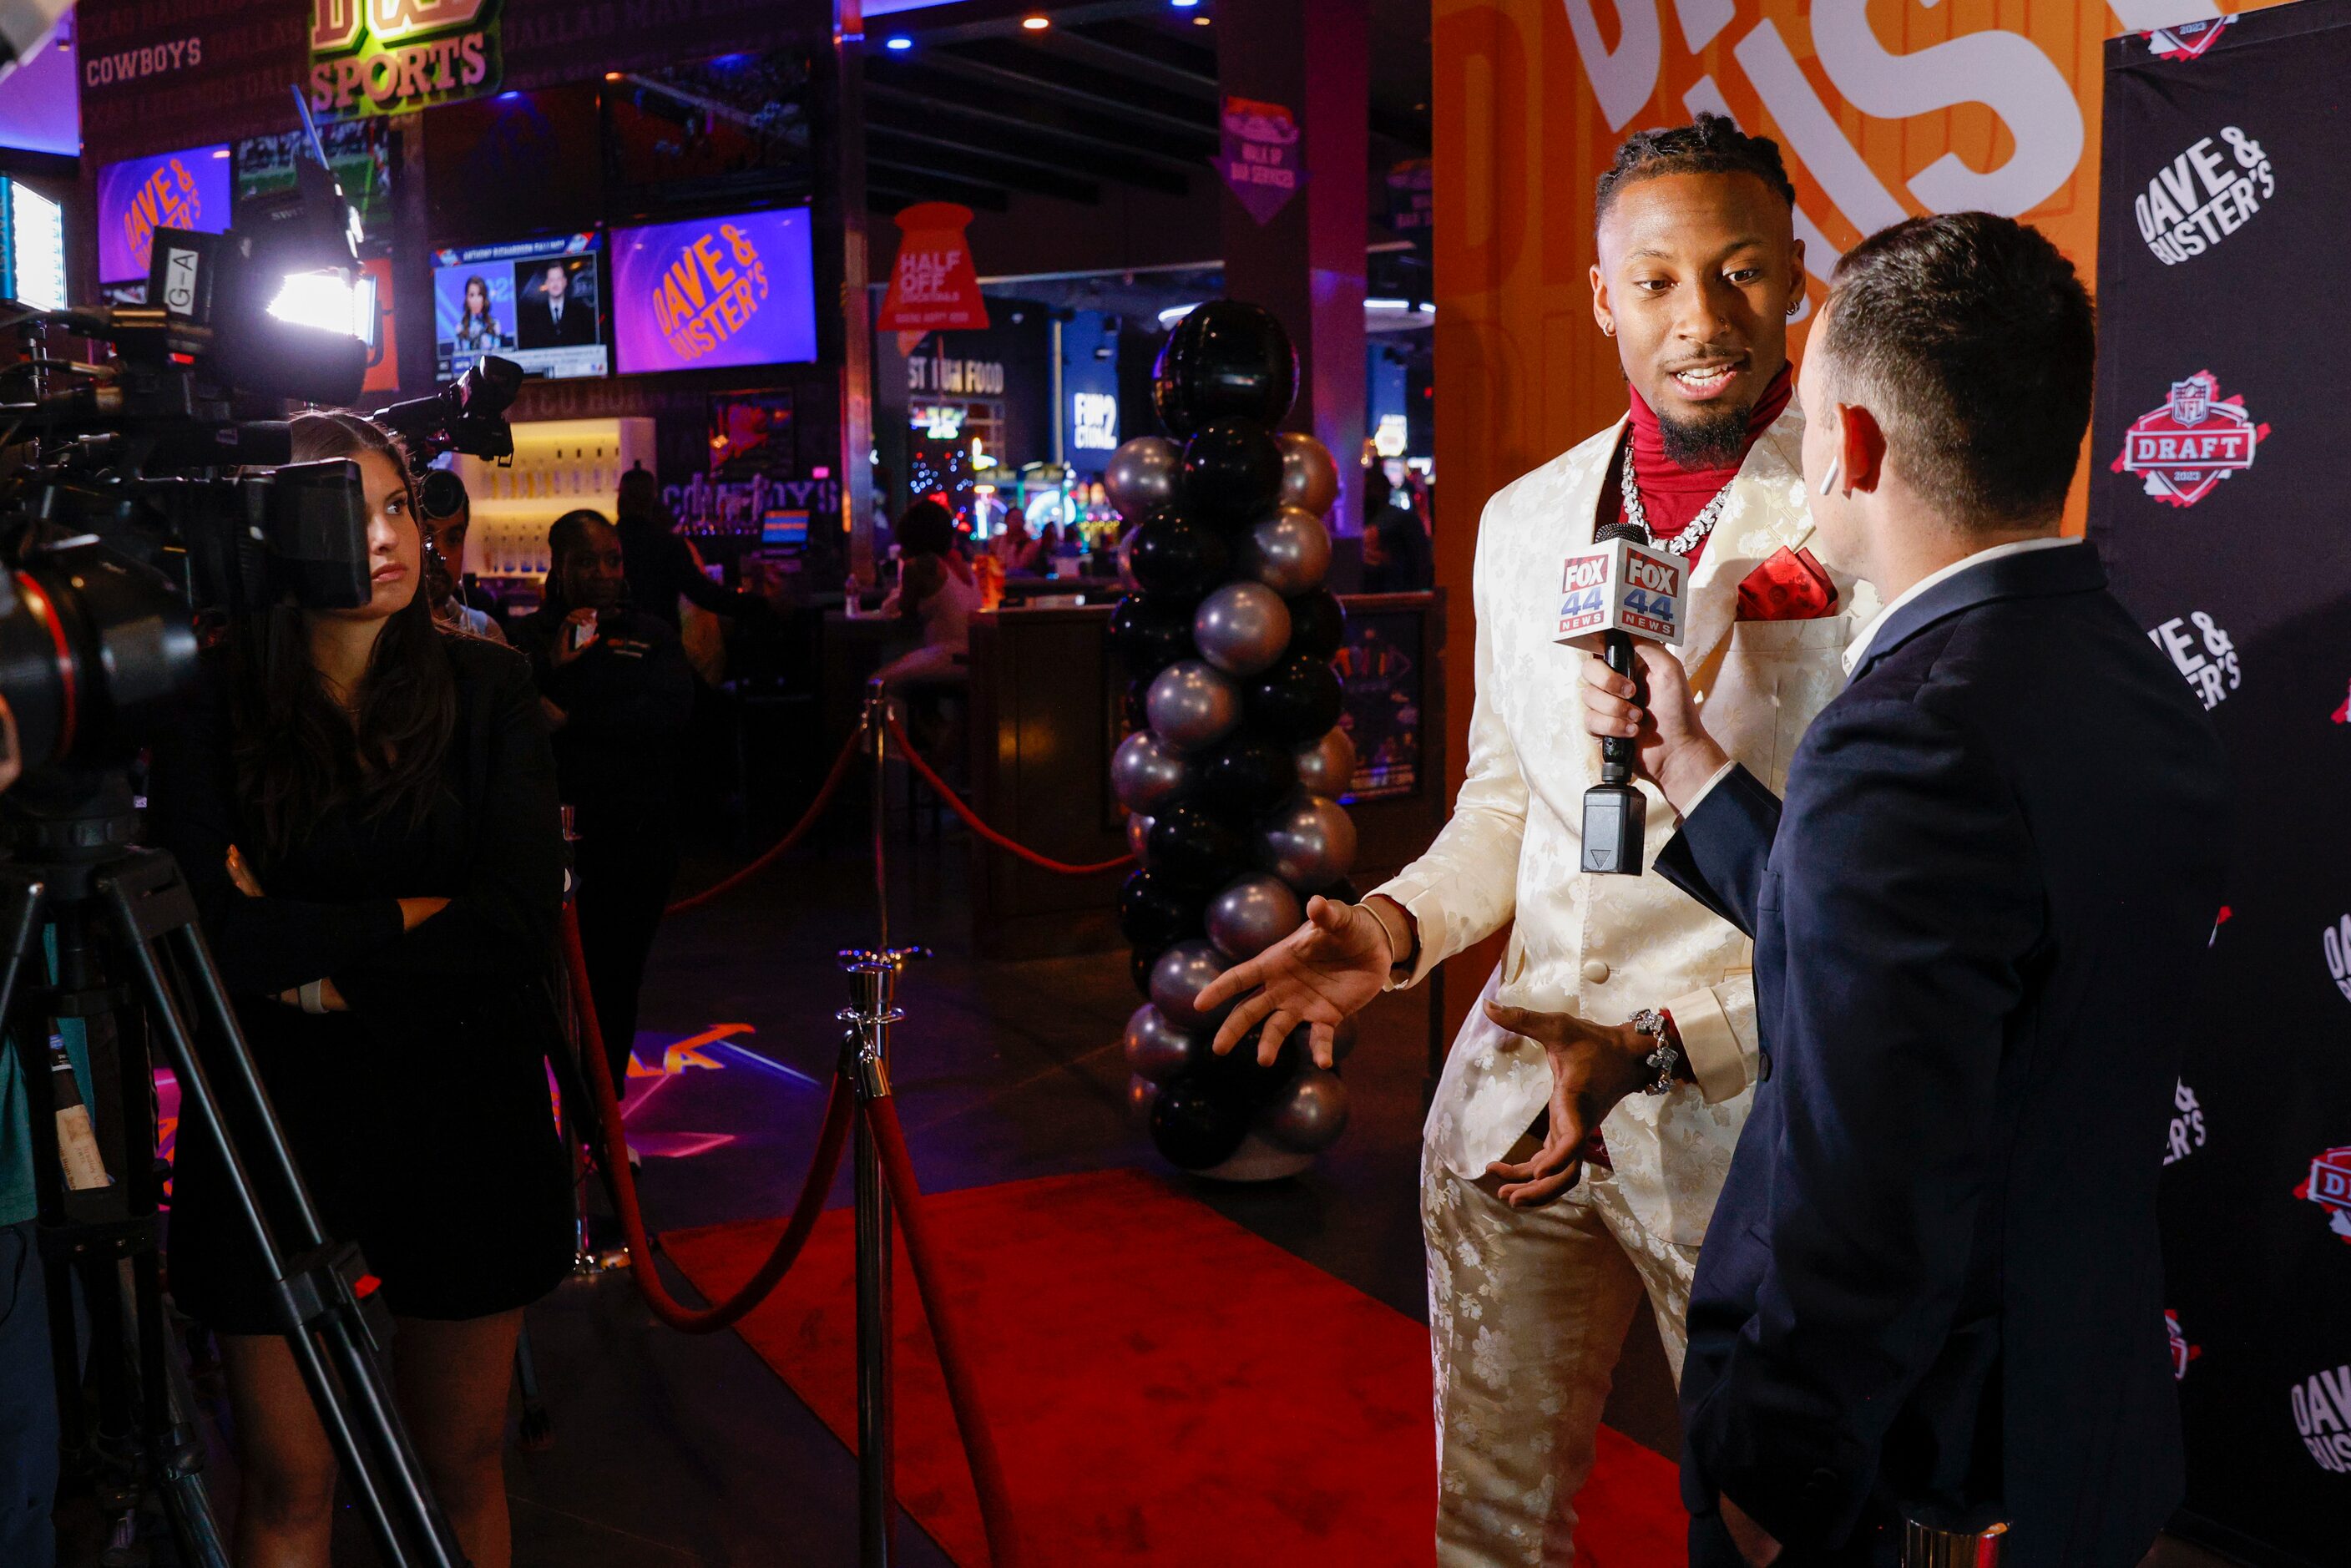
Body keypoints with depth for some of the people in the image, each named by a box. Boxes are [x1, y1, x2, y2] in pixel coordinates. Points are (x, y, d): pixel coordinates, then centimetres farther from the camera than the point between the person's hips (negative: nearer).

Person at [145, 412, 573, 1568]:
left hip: (463, 1117, 1)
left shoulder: (488, 687, -1)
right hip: (276, 1124, -1)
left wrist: (309, 949, -12)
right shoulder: (213, 705, -2)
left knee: (462, 1465, 12)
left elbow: (525, 922, -10)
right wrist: (417, 920, -14)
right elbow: (209, 928, -14)